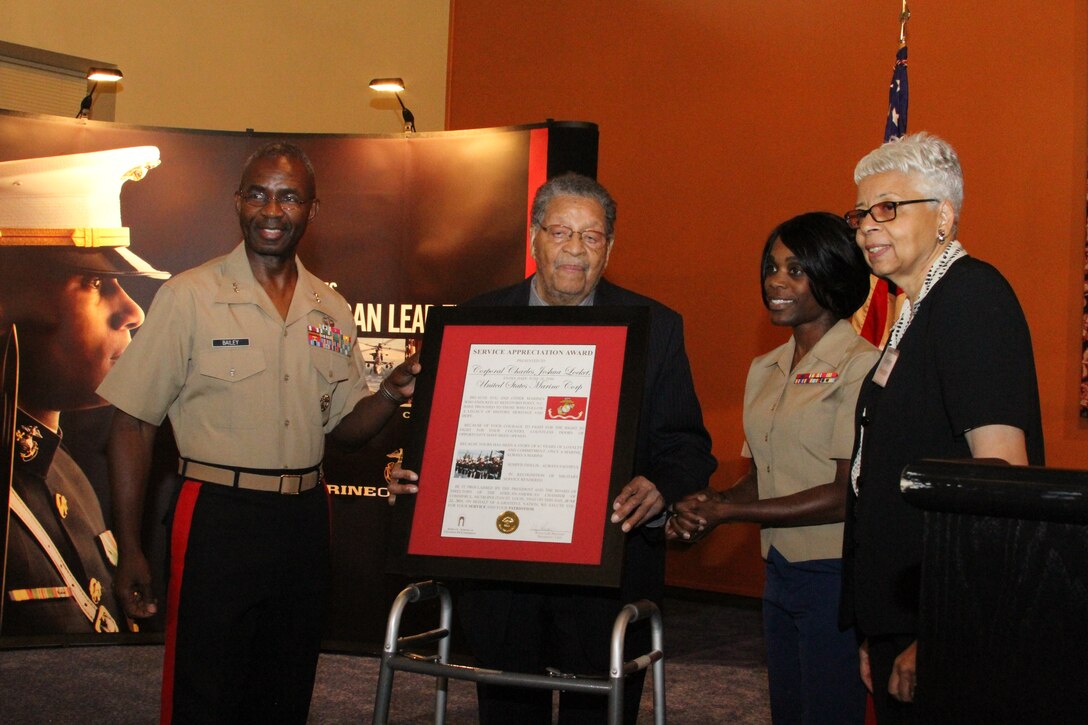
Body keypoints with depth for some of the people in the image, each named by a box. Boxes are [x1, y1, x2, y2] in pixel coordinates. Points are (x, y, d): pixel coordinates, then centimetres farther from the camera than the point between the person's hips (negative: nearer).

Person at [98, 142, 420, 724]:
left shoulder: (331, 310, 7)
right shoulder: (190, 297, -6)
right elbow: (133, 423, -6)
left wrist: (392, 394, -8)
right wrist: (129, 550, -11)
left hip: (305, 522, 5)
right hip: (218, 519, -4)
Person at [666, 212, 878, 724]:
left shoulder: (861, 366, -13)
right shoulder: (765, 370, 11)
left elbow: (848, 494, -18)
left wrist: (726, 511, -16)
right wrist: (704, 506, -8)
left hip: (834, 573, -7)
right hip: (780, 572, 7)